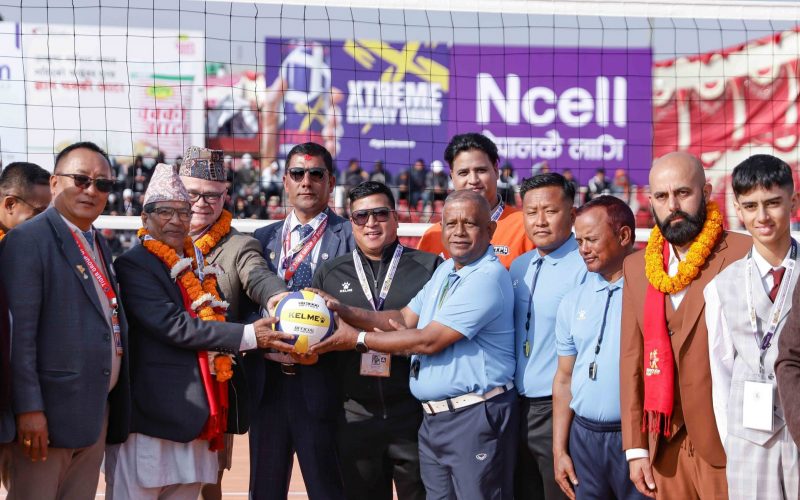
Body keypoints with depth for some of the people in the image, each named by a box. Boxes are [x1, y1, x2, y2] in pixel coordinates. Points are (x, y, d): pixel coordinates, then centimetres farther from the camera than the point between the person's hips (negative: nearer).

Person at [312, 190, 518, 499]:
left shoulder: (488, 277, -17)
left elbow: (429, 341, -18)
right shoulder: (446, 271, 14)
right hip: (434, 416, 9)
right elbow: (405, 319, 12)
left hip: (475, 419, -9)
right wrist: (344, 312, -1)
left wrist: (358, 339, -11)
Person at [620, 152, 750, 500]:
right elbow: (631, 358, 9)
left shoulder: (744, 256, -8)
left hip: (727, 445, -4)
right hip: (666, 448, 4)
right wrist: (635, 447, 5)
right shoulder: (636, 267, 8)